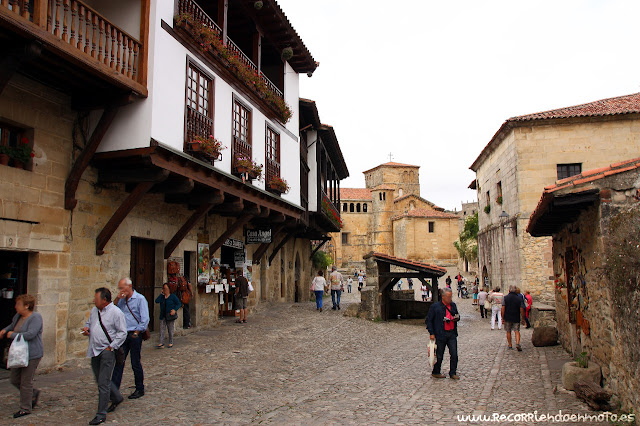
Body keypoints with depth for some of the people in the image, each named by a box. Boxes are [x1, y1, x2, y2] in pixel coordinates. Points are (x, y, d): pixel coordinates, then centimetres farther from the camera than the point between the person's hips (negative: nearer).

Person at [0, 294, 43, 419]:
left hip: (32, 355, -9)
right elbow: (12, 325, 31)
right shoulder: (18, 316, 8)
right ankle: (34, 394, 34)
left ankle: (25, 408, 14)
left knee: (26, 382, 0)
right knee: (15, 380, 14)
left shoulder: (35, 318, -17)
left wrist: (12, 335, -17)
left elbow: (30, 334, -29)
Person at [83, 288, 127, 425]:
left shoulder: (116, 313, -12)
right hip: (94, 351, 8)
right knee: (100, 380, 18)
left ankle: (101, 415, 3)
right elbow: (89, 323, 26)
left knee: (103, 383, -6)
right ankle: (116, 398, 40)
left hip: (107, 351, -8)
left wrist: (111, 347, -15)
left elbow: (122, 333, -12)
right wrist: (86, 328, 3)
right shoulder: (94, 311, 10)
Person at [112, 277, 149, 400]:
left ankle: (140, 389, 17)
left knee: (136, 363, 4)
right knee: (118, 362, 2)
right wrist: (117, 299, -5)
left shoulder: (140, 299, -6)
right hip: (123, 335, 5)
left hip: (134, 335, -5)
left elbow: (145, 319, -10)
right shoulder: (121, 300, 11)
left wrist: (136, 333, -12)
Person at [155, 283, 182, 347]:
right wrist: (161, 294, -6)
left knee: (170, 330, 4)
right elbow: (157, 301, -8)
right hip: (163, 316, 4)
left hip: (170, 316, -4)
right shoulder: (162, 296, 9)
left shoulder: (173, 296, -3)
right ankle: (161, 343, -1)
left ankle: (171, 343, 15)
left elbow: (179, 304, -4)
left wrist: (175, 310, -19)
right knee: (162, 330, -2)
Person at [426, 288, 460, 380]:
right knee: (439, 355, 7)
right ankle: (436, 372, 24)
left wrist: (457, 317, -1)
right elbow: (428, 320, -5)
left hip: (452, 334, 4)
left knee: (454, 354, 3)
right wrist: (431, 333, -10)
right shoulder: (435, 306, -7)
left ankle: (452, 373, 18)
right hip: (440, 334, -4)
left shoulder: (453, 305, 9)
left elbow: (456, 315, 25)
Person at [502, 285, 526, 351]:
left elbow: (503, 308, -9)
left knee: (508, 332, 11)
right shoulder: (519, 298, -2)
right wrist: (523, 318, 6)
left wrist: (502, 318, -4)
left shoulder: (505, 298, -4)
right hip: (516, 318, 0)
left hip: (507, 318, 0)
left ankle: (510, 345, 15)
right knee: (517, 331, 6)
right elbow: (521, 309, -4)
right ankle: (517, 343, -14)